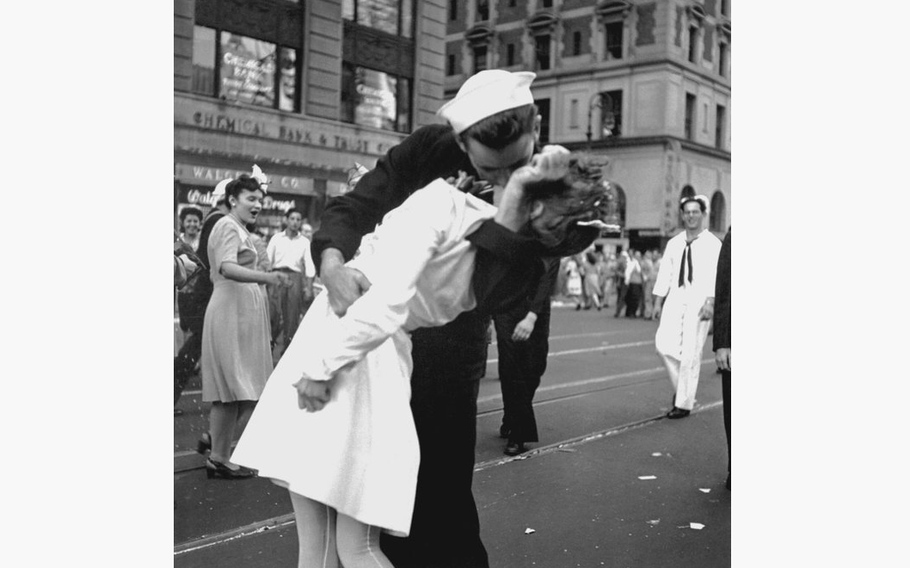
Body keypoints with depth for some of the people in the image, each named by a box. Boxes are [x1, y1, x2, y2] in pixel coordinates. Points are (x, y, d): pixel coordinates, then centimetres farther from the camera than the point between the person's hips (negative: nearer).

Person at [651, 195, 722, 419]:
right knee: (664, 344, -8)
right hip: (675, 299, 4)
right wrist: (658, 302, 7)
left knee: (690, 353, -3)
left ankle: (684, 403, 8)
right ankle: (681, 385, 16)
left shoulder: (712, 244, -1)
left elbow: (716, 275, -10)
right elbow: (665, 273, 12)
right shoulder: (674, 243, 12)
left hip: (699, 302, -4)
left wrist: (710, 302, -21)